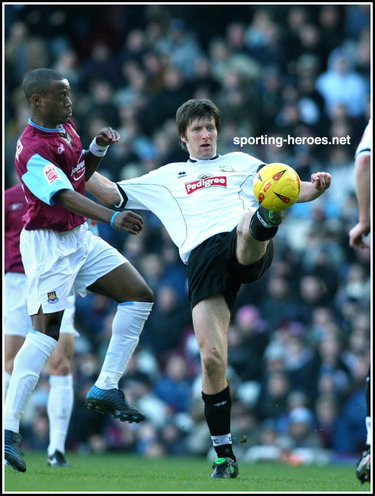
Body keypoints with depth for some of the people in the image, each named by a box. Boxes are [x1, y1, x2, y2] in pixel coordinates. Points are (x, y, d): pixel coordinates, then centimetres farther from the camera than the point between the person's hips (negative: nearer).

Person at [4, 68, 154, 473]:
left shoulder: (66, 128, 7)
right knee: (46, 330, -15)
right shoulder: (32, 151, -23)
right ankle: (8, 428, -16)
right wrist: (112, 218, -49)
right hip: (47, 244, -9)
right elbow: (65, 196, -36)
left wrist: (98, 148, 2)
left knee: (140, 296, 5)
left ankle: (106, 389, 6)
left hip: (79, 238, 9)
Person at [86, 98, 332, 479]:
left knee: (250, 223, -41)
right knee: (212, 358, -15)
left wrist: (315, 186, 2)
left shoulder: (240, 163, 33)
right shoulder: (166, 177, 35)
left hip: (249, 252, -1)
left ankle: (264, 223, -81)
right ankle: (224, 455, -3)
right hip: (203, 256, 1)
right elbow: (111, 195, 33)